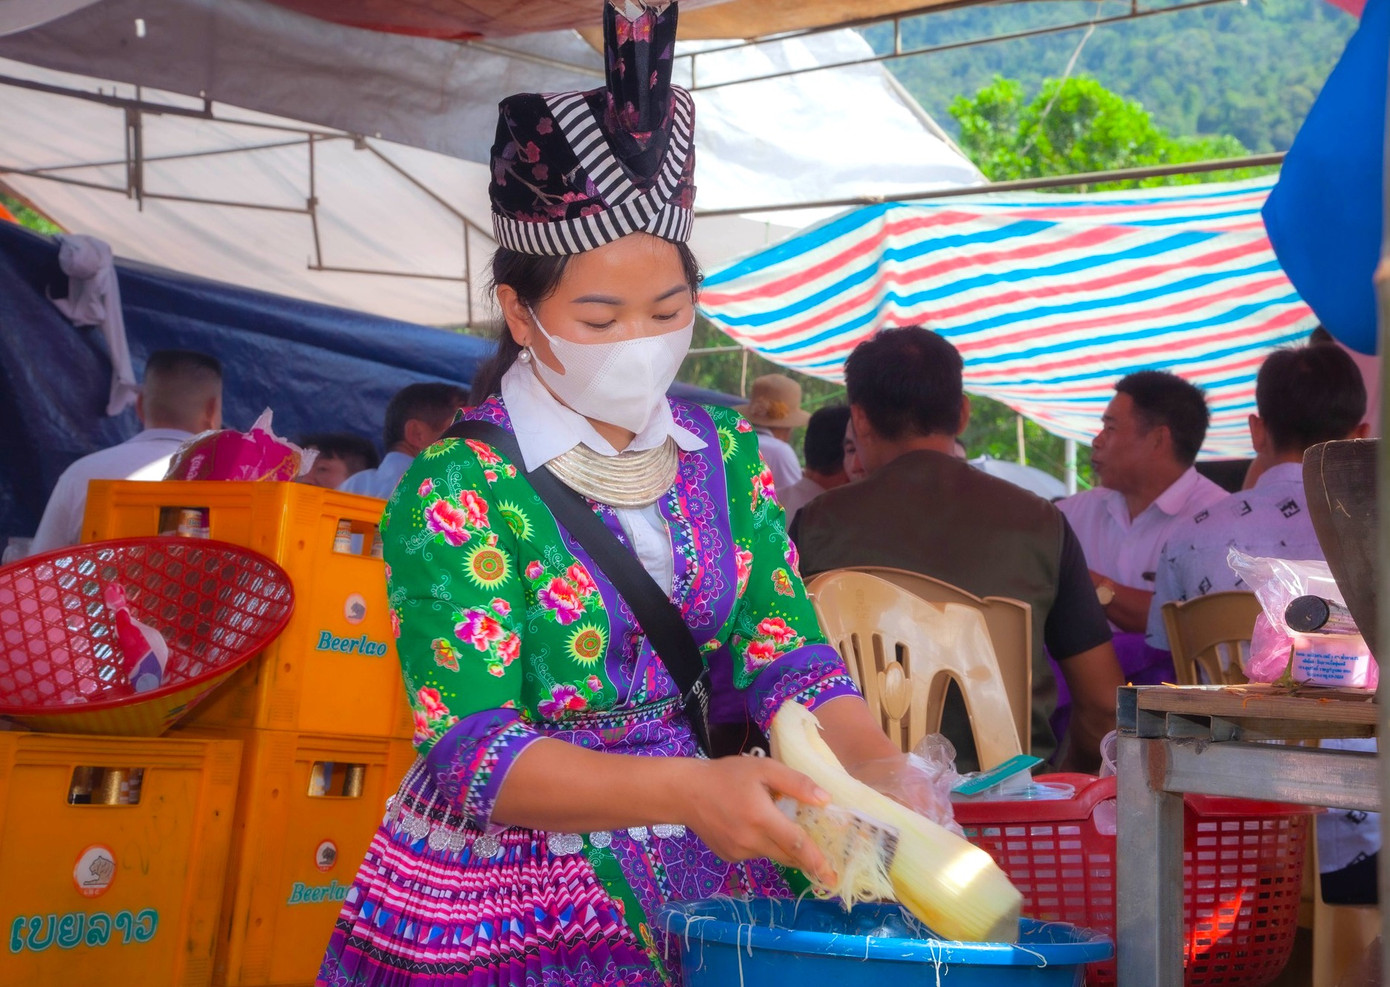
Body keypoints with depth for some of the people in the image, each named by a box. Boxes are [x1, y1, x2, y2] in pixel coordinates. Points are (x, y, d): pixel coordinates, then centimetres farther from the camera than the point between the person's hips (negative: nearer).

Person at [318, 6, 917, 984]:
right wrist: (686, 791, -33)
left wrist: (888, 778, -20)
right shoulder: (457, 492, -14)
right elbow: (472, 750, -20)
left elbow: (789, 661, 0)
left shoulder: (725, 453, 2)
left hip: (704, 882, 5)